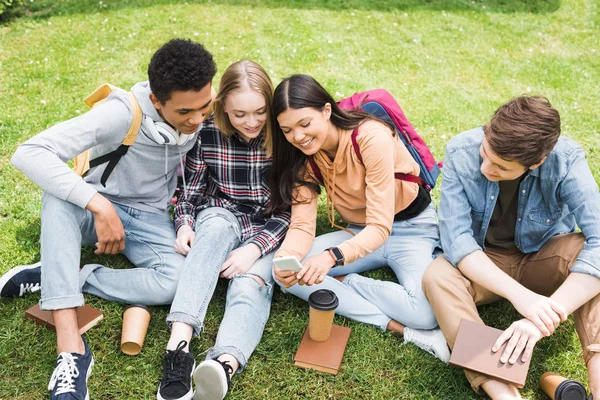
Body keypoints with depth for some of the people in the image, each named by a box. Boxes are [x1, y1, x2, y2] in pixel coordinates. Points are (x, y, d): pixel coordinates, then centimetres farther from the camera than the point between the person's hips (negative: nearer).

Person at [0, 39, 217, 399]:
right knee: (60, 195, -37)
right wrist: (100, 206, -40)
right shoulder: (124, 113, -27)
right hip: (98, 209, -2)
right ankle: (71, 347, -39)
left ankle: (52, 278, -14)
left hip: (151, 218, 2)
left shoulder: (204, 115, -14)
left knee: (179, 282, -29)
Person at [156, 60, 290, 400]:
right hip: (220, 217, 1)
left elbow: (290, 209, -10)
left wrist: (254, 248, -25)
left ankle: (225, 366, -61)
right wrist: (184, 224, -14)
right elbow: (190, 190, 7)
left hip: (267, 231, -1)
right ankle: (179, 345, -51)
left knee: (250, 286, -32)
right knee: (218, 225, -36)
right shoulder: (207, 136, -5)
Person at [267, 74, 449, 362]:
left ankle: (345, 282, -11)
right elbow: (302, 224, -15)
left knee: (428, 311, -35)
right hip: (361, 232, 6)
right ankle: (398, 327, -21)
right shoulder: (304, 156, -7)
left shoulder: (371, 138, -26)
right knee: (286, 274, -21)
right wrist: (285, 259, -37)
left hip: (411, 228, -5)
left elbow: (380, 227, -29)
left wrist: (332, 256, -46)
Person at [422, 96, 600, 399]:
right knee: (437, 277, -32)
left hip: (544, 257, 0)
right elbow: (456, 238, -27)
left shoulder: (566, 159, -25)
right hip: (482, 262, 0)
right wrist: (520, 295, -41)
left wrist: (545, 315, -45)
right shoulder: (461, 152, -24)